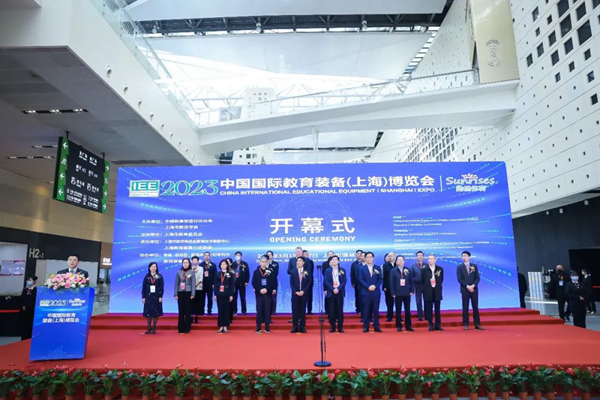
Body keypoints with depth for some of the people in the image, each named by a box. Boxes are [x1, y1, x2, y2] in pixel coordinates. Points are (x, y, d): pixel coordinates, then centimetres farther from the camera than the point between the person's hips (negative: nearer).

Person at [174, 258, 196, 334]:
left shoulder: (191, 272, 3)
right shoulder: (179, 272, 8)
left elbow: (193, 283, -1)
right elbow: (176, 284, 7)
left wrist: (193, 294, -8)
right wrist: (176, 294, 0)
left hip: (188, 293, -2)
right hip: (180, 293, 2)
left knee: (188, 311, 2)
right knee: (181, 311, 3)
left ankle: (187, 328, 9)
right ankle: (181, 328, 10)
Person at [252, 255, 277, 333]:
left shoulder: (271, 271, 2)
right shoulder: (256, 272, 4)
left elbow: (274, 283, -2)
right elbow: (254, 283, 0)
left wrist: (267, 289, -14)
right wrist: (259, 290, -14)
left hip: (268, 294, 0)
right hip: (259, 294, 0)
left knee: (267, 311, 2)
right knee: (259, 311, 2)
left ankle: (267, 328, 10)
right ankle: (258, 328, 10)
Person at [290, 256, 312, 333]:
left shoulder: (307, 272, 4)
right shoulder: (293, 272, 7)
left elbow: (309, 283, -1)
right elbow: (291, 283, 2)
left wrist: (303, 291, -12)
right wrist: (296, 292, -11)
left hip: (304, 294, -1)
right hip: (295, 294, 1)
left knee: (303, 310, 3)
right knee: (295, 310, 0)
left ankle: (302, 327, 7)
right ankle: (295, 327, 5)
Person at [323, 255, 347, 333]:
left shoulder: (342, 270, 7)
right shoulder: (328, 270, 5)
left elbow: (344, 281, 0)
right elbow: (326, 281, -3)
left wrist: (338, 289, -13)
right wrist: (333, 289, -14)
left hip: (340, 292, 0)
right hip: (331, 292, 0)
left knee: (340, 310, 2)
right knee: (331, 310, 1)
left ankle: (340, 327, 9)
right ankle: (332, 327, 10)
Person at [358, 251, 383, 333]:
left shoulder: (378, 268, 10)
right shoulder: (362, 269, 6)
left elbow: (381, 279, 4)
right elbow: (360, 280, -2)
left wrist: (375, 286, -11)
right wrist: (368, 287, -14)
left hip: (376, 292, 1)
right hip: (366, 292, -1)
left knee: (376, 309, 3)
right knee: (366, 310, 0)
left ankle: (376, 326, 11)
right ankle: (366, 327, 5)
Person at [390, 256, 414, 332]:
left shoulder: (408, 270, 5)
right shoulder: (393, 271, 0)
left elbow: (411, 281, 7)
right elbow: (391, 283, -2)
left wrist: (412, 291, -2)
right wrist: (393, 293, -8)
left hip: (407, 293, 2)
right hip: (398, 294, -2)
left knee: (407, 310, 7)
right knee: (398, 310, 4)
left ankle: (408, 326, 15)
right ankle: (399, 326, 11)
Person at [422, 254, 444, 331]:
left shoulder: (440, 269, 4)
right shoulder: (424, 270, 0)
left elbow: (441, 279, 13)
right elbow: (422, 281, 7)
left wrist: (437, 286, 9)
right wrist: (426, 287, 7)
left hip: (437, 291, 1)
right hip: (428, 292, -1)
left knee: (437, 309, 5)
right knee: (429, 309, 1)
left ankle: (438, 325, 13)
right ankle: (431, 325, 8)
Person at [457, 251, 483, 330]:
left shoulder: (474, 266, 9)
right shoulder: (459, 267, 4)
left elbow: (477, 278, 3)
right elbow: (459, 279, -5)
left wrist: (473, 285, -13)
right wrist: (467, 286, -15)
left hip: (474, 289, 2)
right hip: (464, 290, -2)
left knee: (475, 307, 3)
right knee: (465, 307, 0)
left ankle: (477, 324, 8)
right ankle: (465, 324, 4)